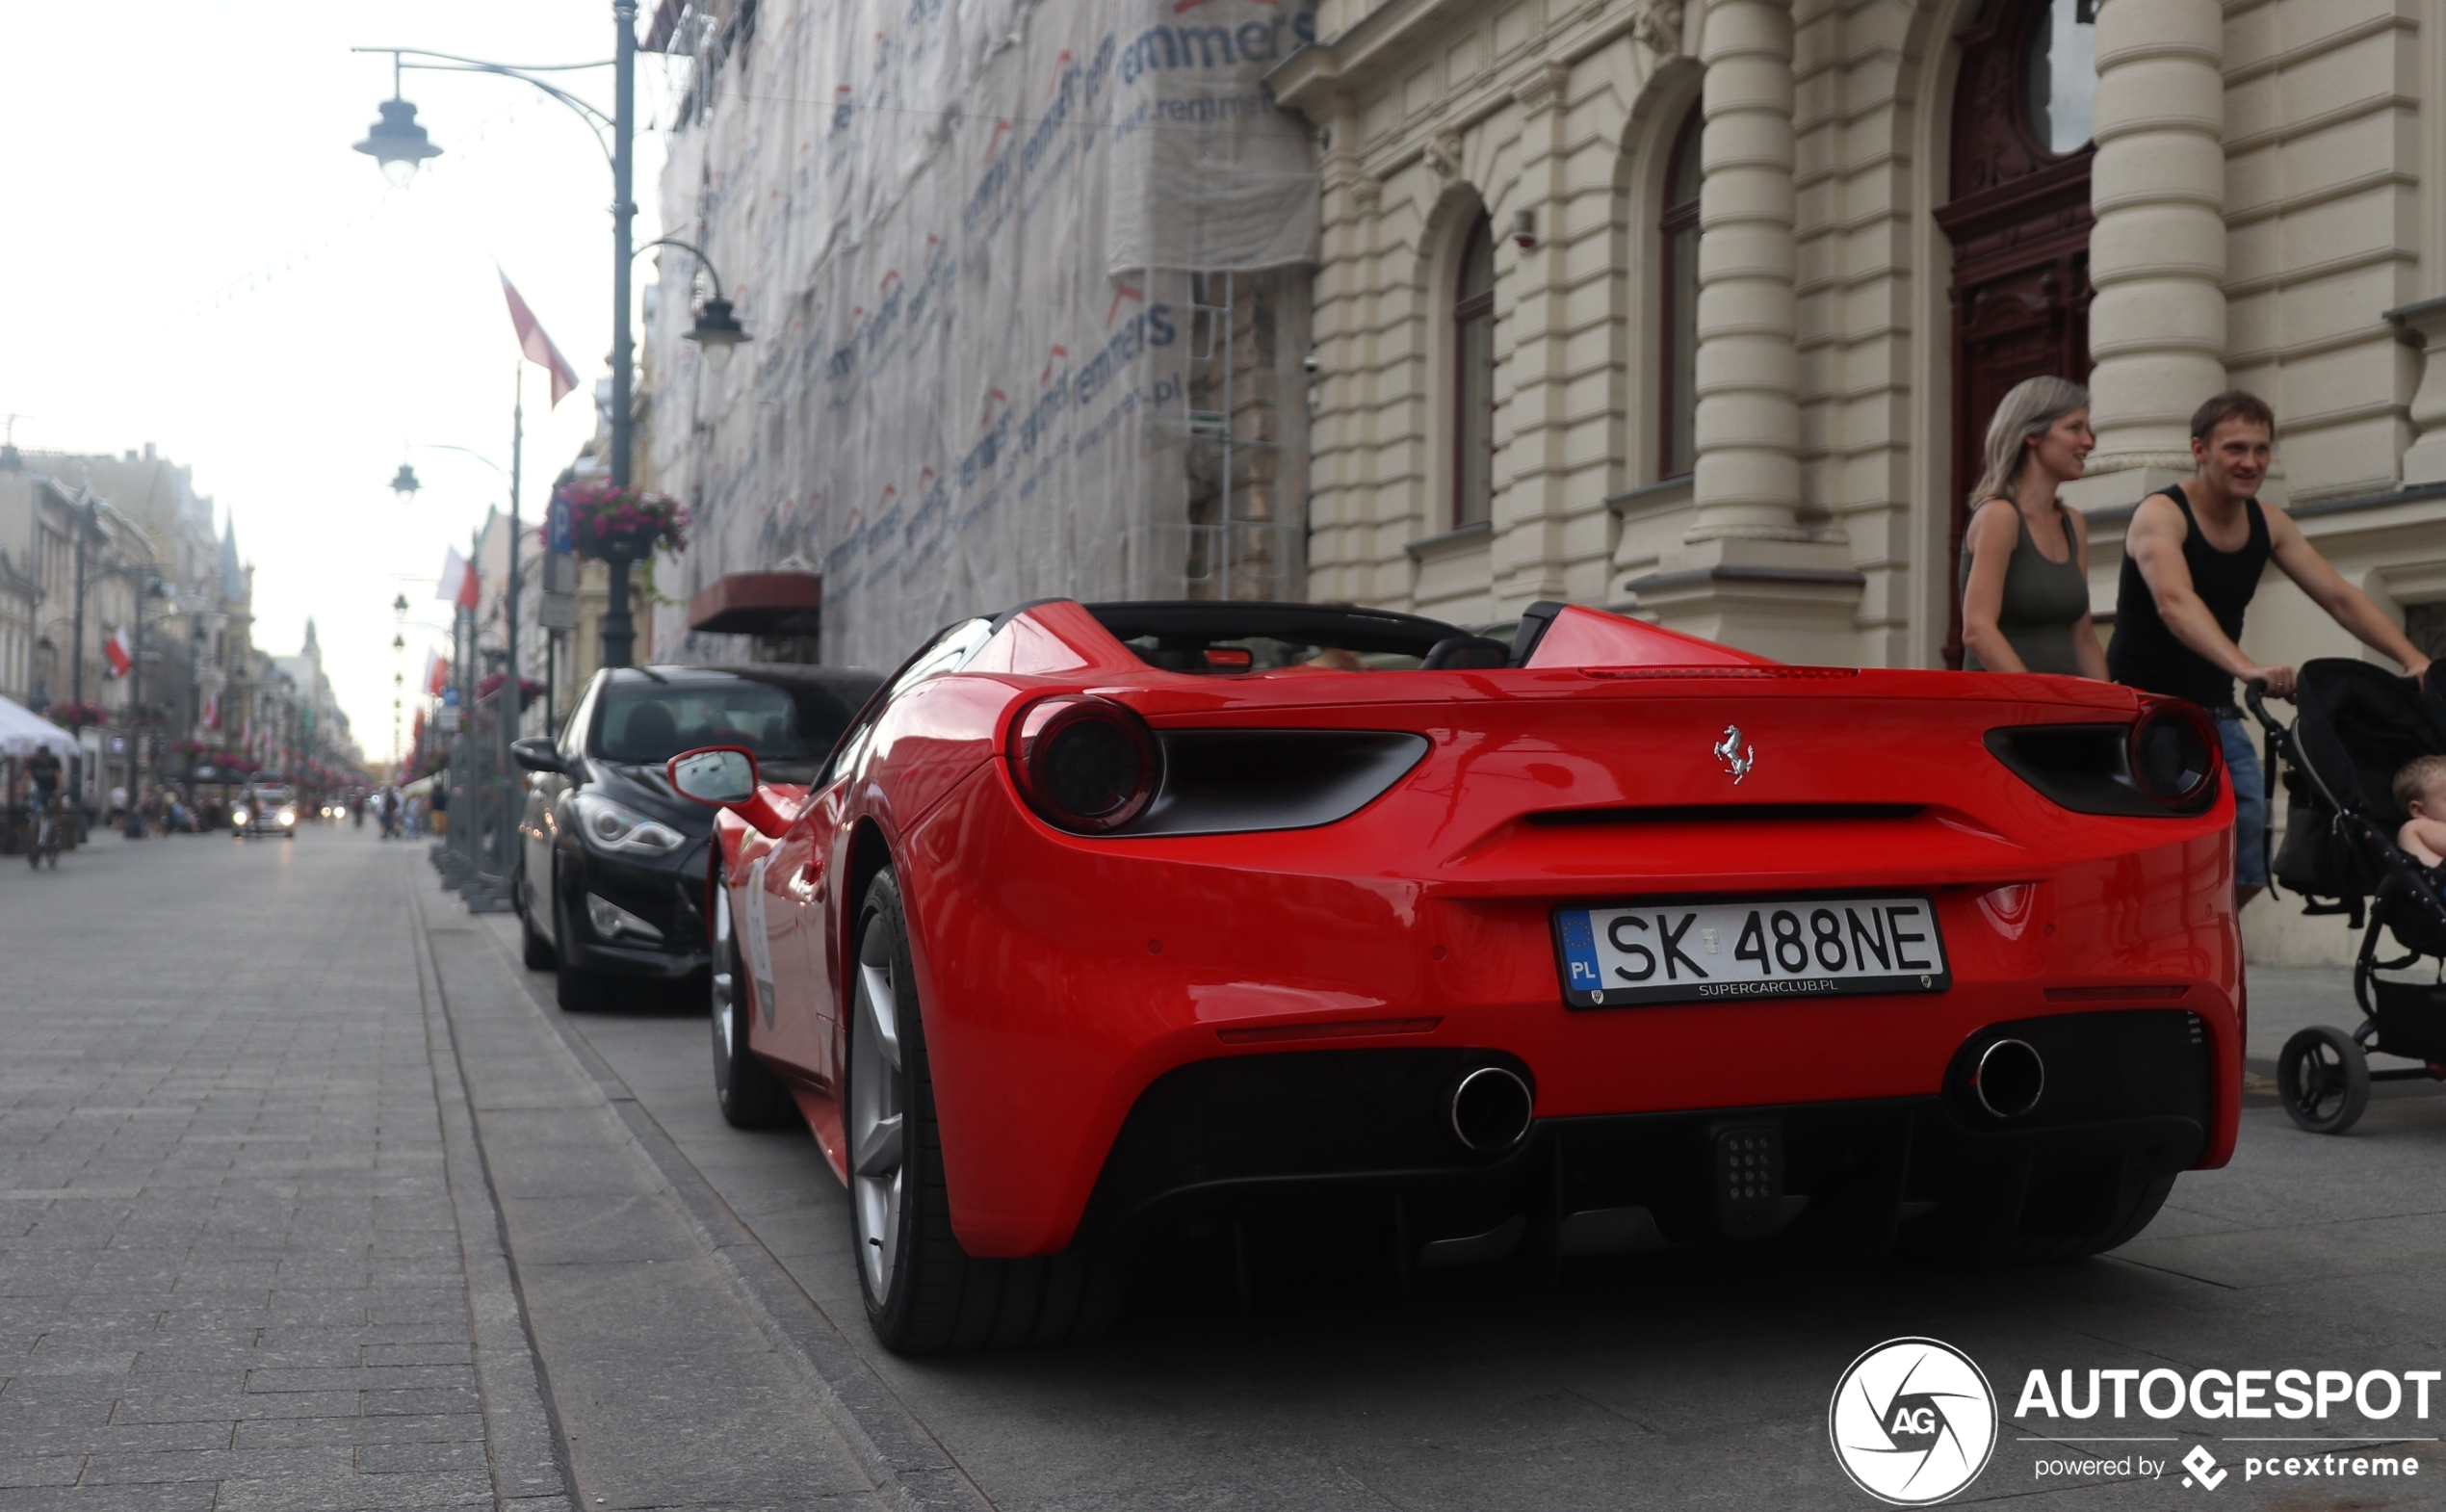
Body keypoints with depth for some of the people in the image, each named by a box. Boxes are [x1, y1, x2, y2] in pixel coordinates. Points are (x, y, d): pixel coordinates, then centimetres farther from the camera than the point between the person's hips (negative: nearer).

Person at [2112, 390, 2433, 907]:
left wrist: (2414, 660, -11)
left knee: (2246, 875, 2)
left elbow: (2341, 597, 4)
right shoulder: (2161, 514, -16)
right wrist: (2247, 668, -49)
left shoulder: (2268, 523, 6)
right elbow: (2174, 603, -34)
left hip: (2217, 716, 7)